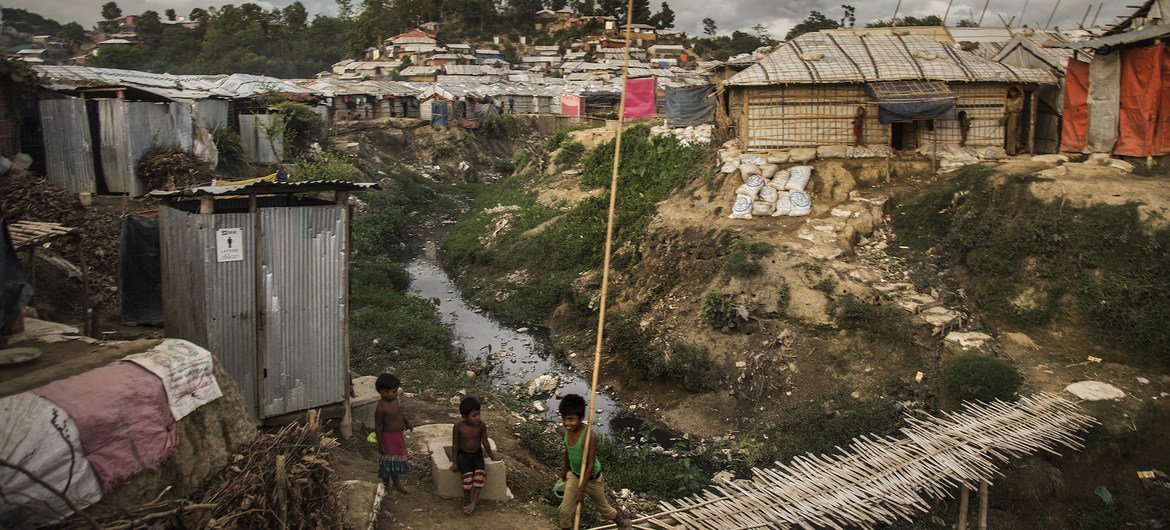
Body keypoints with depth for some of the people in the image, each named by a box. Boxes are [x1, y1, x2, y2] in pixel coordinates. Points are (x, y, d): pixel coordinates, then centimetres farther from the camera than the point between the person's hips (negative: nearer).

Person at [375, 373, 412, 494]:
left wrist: (407, 423, 10)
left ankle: (397, 482, 37)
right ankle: (386, 485, 24)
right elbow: (378, 426, -19)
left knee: (398, 460, 20)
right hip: (389, 438, -8)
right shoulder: (381, 408, -26)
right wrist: (380, 444, -16)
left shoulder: (395, 400, -3)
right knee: (389, 460, 6)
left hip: (399, 436, 8)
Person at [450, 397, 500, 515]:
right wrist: (455, 463, -3)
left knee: (479, 474, -26)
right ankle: (466, 502, -7)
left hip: (477, 454, 2)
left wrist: (492, 457, 10)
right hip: (463, 455, -2)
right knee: (467, 476, -26)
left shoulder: (481, 425, -12)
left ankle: (474, 501, -17)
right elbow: (455, 445, -6)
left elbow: (485, 442, 2)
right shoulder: (458, 427, -16)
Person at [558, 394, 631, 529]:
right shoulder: (567, 430, -16)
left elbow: (590, 465, -28)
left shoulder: (589, 436, -36)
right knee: (565, 510, 4)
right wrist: (565, 470, 18)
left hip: (591, 478, -4)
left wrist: (582, 489, -24)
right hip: (574, 475, 4)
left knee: (602, 507, 20)